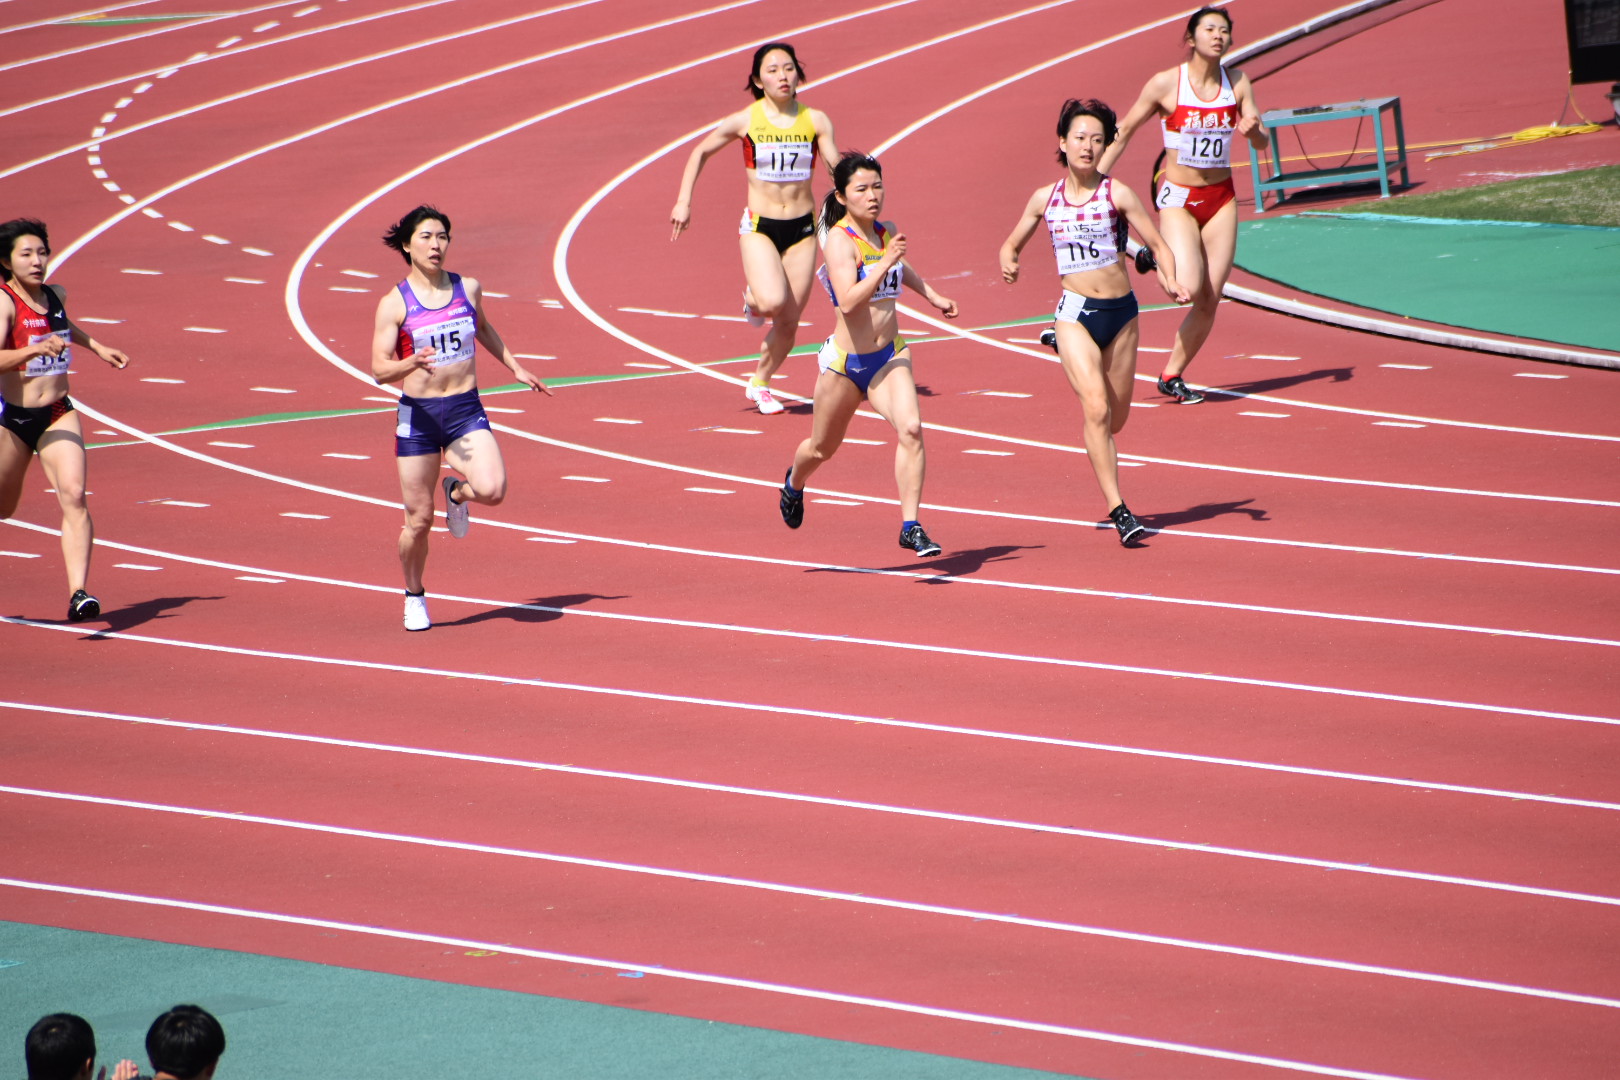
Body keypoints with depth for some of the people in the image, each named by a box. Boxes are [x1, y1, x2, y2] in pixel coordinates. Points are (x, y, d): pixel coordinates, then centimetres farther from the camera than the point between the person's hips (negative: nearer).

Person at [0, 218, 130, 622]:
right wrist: (35, 349, -42)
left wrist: (98, 348, 29)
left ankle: (78, 592, -26)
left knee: (73, 495, -17)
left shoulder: (55, 295, 5)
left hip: (58, 415, 4)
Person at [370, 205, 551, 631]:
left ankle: (457, 493, 15)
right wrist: (412, 364, -29)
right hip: (418, 415, -2)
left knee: (492, 490, -22)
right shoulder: (394, 303, -6)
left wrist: (515, 367, 28)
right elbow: (379, 369, -10)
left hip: (466, 409, 2)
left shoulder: (468, 289, 4)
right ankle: (414, 597, 27)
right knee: (418, 521, 2)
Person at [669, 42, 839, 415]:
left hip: (802, 229, 2)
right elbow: (701, 152, 8)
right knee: (773, 301, -27)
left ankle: (760, 382, 29)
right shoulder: (745, 121, -6)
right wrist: (683, 201, 2)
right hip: (759, 227, -2)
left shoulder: (815, 121, -3)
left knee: (789, 322, 6)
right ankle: (753, 297, 10)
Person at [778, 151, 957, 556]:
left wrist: (934, 297, 28)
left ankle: (911, 527, -22)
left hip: (890, 358, 4)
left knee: (911, 428, -23)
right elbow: (848, 301, -33)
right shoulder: (839, 240, -17)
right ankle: (794, 483, 53)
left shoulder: (887, 232, 3)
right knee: (822, 447, 17)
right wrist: (885, 263, -37)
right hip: (845, 362, -4)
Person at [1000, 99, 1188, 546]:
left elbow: (1159, 245, -2)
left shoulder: (1117, 194, -5)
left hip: (1121, 312, 1)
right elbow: (1012, 244, 15)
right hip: (1075, 312, -1)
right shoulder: (1045, 199, 1)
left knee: (1116, 419, 11)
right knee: (1097, 407, -20)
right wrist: (1008, 264, -7)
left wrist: (1170, 281, -21)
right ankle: (1117, 509, -19)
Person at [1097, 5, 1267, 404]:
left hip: (1221, 198, 4)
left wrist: (1252, 129, -20)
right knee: (1189, 288, -22)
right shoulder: (1166, 83, -10)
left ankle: (1171, 375, 15)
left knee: (1210, 300, 1)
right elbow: (1125, 130, 0)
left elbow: (1262, 142, 4)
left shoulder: (1237, 83, 0)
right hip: (1178, 198, -4)